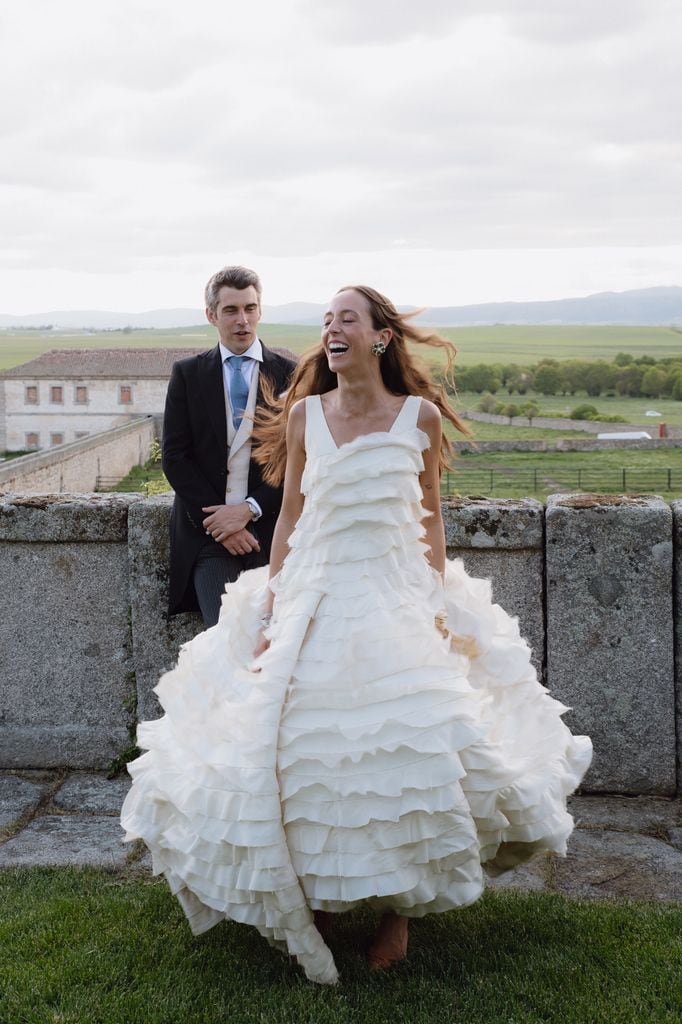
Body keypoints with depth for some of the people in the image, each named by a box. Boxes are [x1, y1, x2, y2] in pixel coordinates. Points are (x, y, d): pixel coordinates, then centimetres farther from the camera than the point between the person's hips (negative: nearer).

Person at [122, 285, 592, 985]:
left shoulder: (421, 416, -1)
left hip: (399, 600, -1)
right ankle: (314, 903, 22)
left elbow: (430, 515, 8)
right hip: (314, 598, 1)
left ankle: (398, 909, 17)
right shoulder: (303, 413, 3)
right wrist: (271, 608, 3)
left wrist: (439, 603, 3)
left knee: (406, 754, -4)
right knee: (302, 755, 0)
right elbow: (289, 516, 7)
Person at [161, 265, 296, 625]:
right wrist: (218, 523, -7)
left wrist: (251, 509, -10)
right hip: (207, 530, 0)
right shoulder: (187, 373, 8)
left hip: (269, 528, 0)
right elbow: (175, 457, 3)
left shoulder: (288, 373, 6)